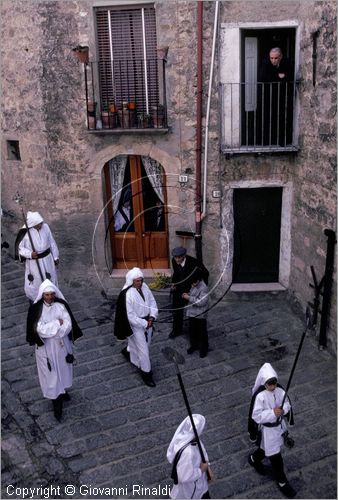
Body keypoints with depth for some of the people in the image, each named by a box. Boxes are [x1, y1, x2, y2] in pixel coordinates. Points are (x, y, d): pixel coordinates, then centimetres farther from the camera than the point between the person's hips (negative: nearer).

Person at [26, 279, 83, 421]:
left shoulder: (61, 305, -11)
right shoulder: (36, 309, -16)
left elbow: (68, 325, -14)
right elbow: (39, 329, -21)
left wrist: (50, 328, -21)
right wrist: (57, 323, -21)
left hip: (61, 344, 3)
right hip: (45, 347, -3)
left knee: (62, 369, 22)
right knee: (50, 373, 7)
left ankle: (62, 391, 48)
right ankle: (56, 402, 22)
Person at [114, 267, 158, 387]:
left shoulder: (144, 287, -7)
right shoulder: (127, 295, -28)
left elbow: (152, 301, 3)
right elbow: (130, 316, -24)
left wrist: (152, 317, -10)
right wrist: (145, 324, -18)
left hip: (147, 321, 7)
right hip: (136, 325, -7)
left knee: (146, 343, 25)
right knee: (143, 350, 1)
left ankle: (128, 351, 54)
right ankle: (146, 374, 21)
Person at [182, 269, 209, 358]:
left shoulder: (204, 288, -24)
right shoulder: (194, 285, 2)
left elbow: (201, 302, -30)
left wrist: (189, 298, -27)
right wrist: (187, 295, -2)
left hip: (200, 315, -8)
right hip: (192, 313, 8)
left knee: (202, 332, 9)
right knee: (192, 330, 20)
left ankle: (204, 348, 25)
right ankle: (194, 345, 38)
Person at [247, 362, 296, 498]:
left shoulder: (280, 390, -13)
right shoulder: (259, 396, -29)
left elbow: (288, 404, 0)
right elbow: (256, 416, -25)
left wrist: (283, 410, -23)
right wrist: (272, 413, -33)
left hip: (279, 425, 6)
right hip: (267, 429, -6)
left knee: (267, 448, 28)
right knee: (275, 456, 7)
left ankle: (253, 459, 57)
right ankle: (282, 482, 30)